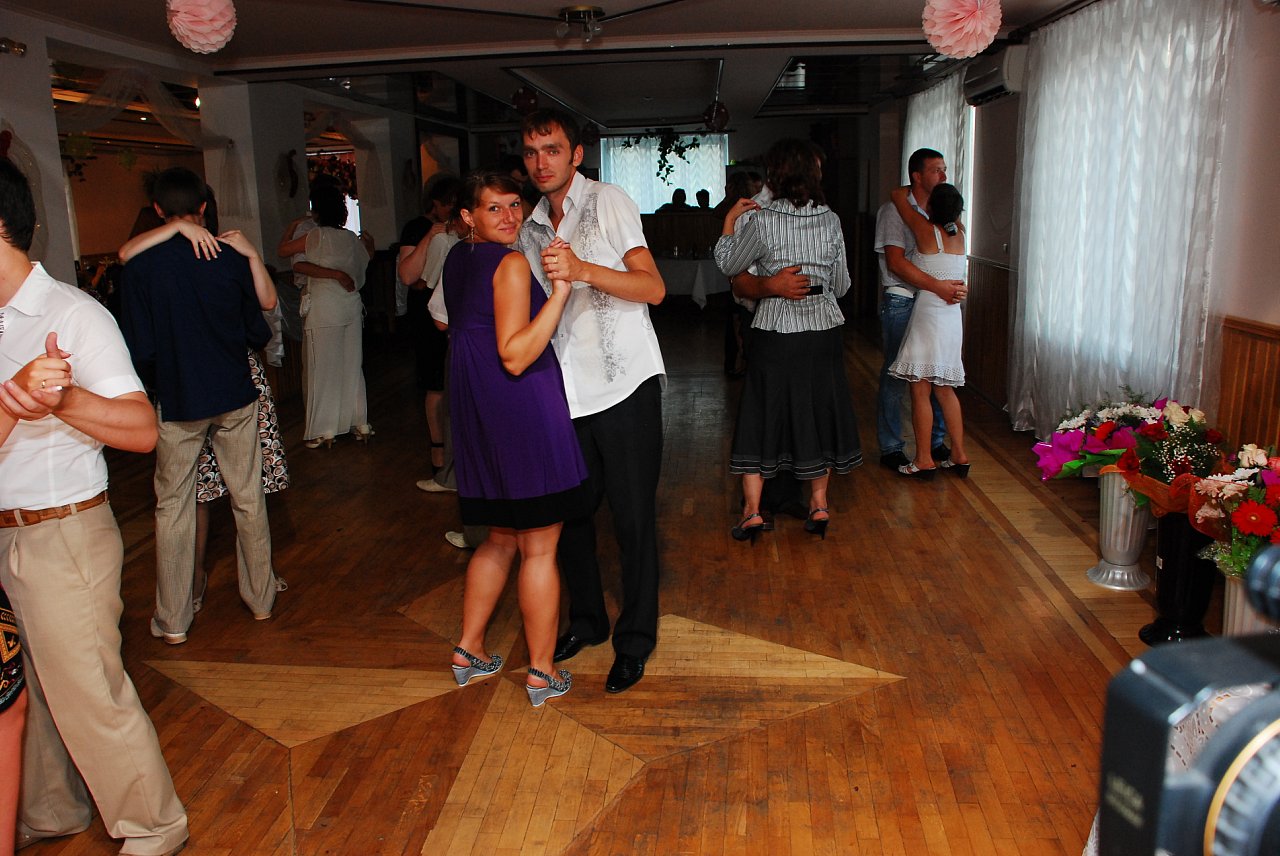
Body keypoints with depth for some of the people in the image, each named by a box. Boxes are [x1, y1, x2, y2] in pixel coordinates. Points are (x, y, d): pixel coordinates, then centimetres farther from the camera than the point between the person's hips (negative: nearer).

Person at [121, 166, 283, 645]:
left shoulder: (141, 267, -10)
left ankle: (172, 621, 17)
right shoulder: (232, 260, -6)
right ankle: (260, 598, 25)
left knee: (173, 507, 9)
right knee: (248, 499, 12)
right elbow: (259, 334, 1)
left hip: (177, 403, -1)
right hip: (235, 396, 1)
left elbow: (140, 349, -8)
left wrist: (157, 385, 12)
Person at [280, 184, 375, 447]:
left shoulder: (317, 235, -10)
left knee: (323, 369, 2)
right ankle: (360, 424, 18)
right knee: (352, 367, 12)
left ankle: (323, 431, 8)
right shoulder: (353, 238, 5)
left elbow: (283, 250, -2)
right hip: (352, 308, 5)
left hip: (323, 311, -5)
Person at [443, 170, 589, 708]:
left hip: (478, 416, 9)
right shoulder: (511, 264, -15)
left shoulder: (458, 260, 12)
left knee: (501, 539, 22)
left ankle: (468, 651, 30)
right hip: (525, 415, -9)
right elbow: (515, 357, -22)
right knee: (539, 549, 3)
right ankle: (542, 674, 14)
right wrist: (560, 290, -25)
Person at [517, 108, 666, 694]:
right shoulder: (531, 229, 15)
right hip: (567, 397, 6)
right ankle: (586, 621, 32)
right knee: (567, 513, 11)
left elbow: (653, 287, -13)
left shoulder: (609, 201, -3)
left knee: (633, 518, 1)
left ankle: (635, 641, 16)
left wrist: (582, 269, -26)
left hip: (625, 387, -6)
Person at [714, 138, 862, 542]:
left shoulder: (763, 221, -12)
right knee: (818, 408, 15)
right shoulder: (831, 220, -1)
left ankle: (752, 509, 7)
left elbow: (729, 265, 1)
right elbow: (840, 285, 6)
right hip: (823, 329, 3)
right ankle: (819, 504, 22)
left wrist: (729, 220, 12)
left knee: (762, 413, 7)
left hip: (775, 332, -3)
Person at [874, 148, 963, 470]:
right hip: (902, 302, -7)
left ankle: (936, 443, 24)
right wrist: (938, 286, -23)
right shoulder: (894, 211, -8)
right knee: (895, 377, -1)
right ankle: (891, 450, 9)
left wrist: (954, 286, 4)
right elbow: (896, 263, -18)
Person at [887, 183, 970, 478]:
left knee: (920, 390, 0)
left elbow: (896, 194, 3)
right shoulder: (959, 232, 5)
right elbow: (954, 211, 31)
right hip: (952, 318, 7)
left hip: (928, 315, -7)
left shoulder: (926, 230, -10)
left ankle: (924, 461, 4)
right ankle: (959, 456, 19)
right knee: (944, 389, 15)